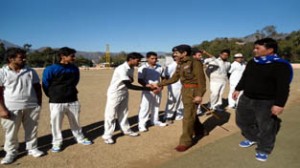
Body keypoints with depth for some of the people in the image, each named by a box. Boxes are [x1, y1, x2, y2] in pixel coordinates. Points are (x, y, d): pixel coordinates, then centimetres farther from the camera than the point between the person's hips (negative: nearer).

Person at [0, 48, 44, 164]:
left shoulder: (30, 71, 5)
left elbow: (37, 88, 10)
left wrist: (39, 104, 5)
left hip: (32, 106, 2)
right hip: (11, 108, -2)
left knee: (32, 129, 11)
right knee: (11, 132, 8)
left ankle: (32, 148, 29)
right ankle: (11, 152, 27)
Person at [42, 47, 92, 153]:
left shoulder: (74, 69, 1)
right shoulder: (50, 69, -14)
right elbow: (45, 85, -4)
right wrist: (54, 96, 7)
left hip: (73, 101, 4)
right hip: (57, 102, -4)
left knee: (75, 122, 17)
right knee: (56, 124, 6)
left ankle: (80, 138, 34)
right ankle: (56, 143, 24)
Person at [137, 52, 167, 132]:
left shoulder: (160, 67, 3)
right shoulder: (143, 68, -10)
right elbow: (140, 80, -13)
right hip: (147, 91, -5)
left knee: (156, 106, 17)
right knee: (145, 107, -3)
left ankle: (155, 120, 33)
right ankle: (142, 124, 5)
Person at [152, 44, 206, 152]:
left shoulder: (195, 63, -14)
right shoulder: (180, 64, 10)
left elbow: (201, 79, -16)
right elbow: (174, 79, 14)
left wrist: (199, 95, -23)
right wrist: (159, 84, 12)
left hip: (193, 91, -8)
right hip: (184, 90, 8)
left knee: (188, 116, -6)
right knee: (191, 113, 20)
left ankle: (185, 141, 3)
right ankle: (200, 131, 42)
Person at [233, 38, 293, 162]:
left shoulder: (280, 65, -17)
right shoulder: (252, 62, 5)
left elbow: (283, 87, -19)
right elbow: (244, 77, 18)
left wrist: (279, 104, -23)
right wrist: (238, 89, 19)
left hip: (266, 103, -7)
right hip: (246, 99, 7)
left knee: (266, 128, 5)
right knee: (242, 120, 18)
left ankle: (263, 150, 27)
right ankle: (252, 138, 42)